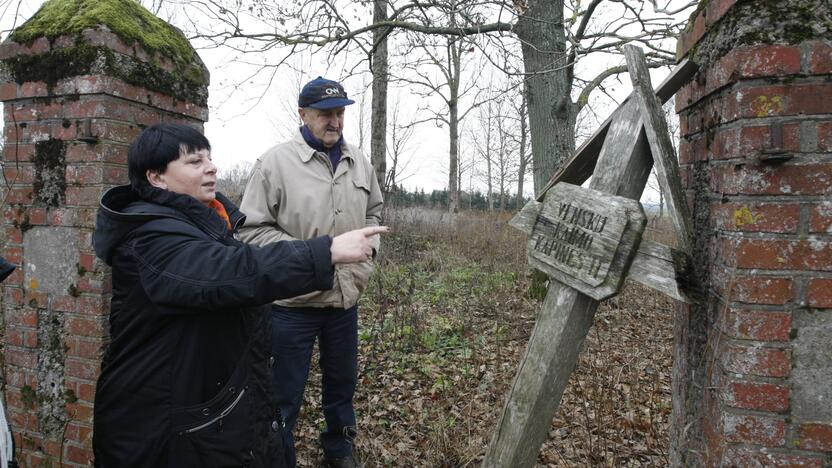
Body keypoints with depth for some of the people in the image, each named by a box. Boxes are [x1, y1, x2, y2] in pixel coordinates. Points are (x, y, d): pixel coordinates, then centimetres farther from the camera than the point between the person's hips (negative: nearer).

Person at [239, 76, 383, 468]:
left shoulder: (359, 163, 5)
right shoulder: (275, 162, -12)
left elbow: (373, 212, 20)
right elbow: (252, 228, -12)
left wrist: (368, 246, 3)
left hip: (346, 295, 6)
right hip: (294, 300, -5)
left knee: (342, 383, 23)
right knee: (285, 396, 9)